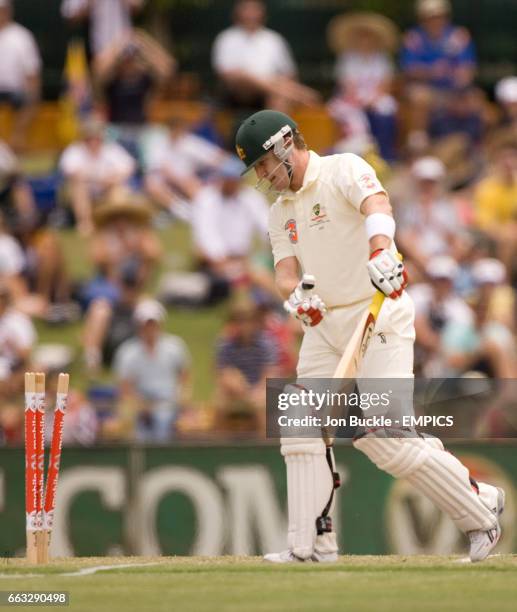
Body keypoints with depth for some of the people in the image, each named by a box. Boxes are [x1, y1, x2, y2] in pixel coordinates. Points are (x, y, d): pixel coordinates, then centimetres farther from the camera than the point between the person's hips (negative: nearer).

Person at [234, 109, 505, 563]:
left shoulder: (343, 170, -9)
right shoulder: (281, 212, 16)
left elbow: (376, 204, -30)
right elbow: (285, 272, 4)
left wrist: (380, 252, -52)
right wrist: (296, 295, -22)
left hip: (378, 320, -8)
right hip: (324, 326, 8)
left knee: (385, 436, -14)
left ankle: (480, 508, 1)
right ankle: (312, 543, 1)